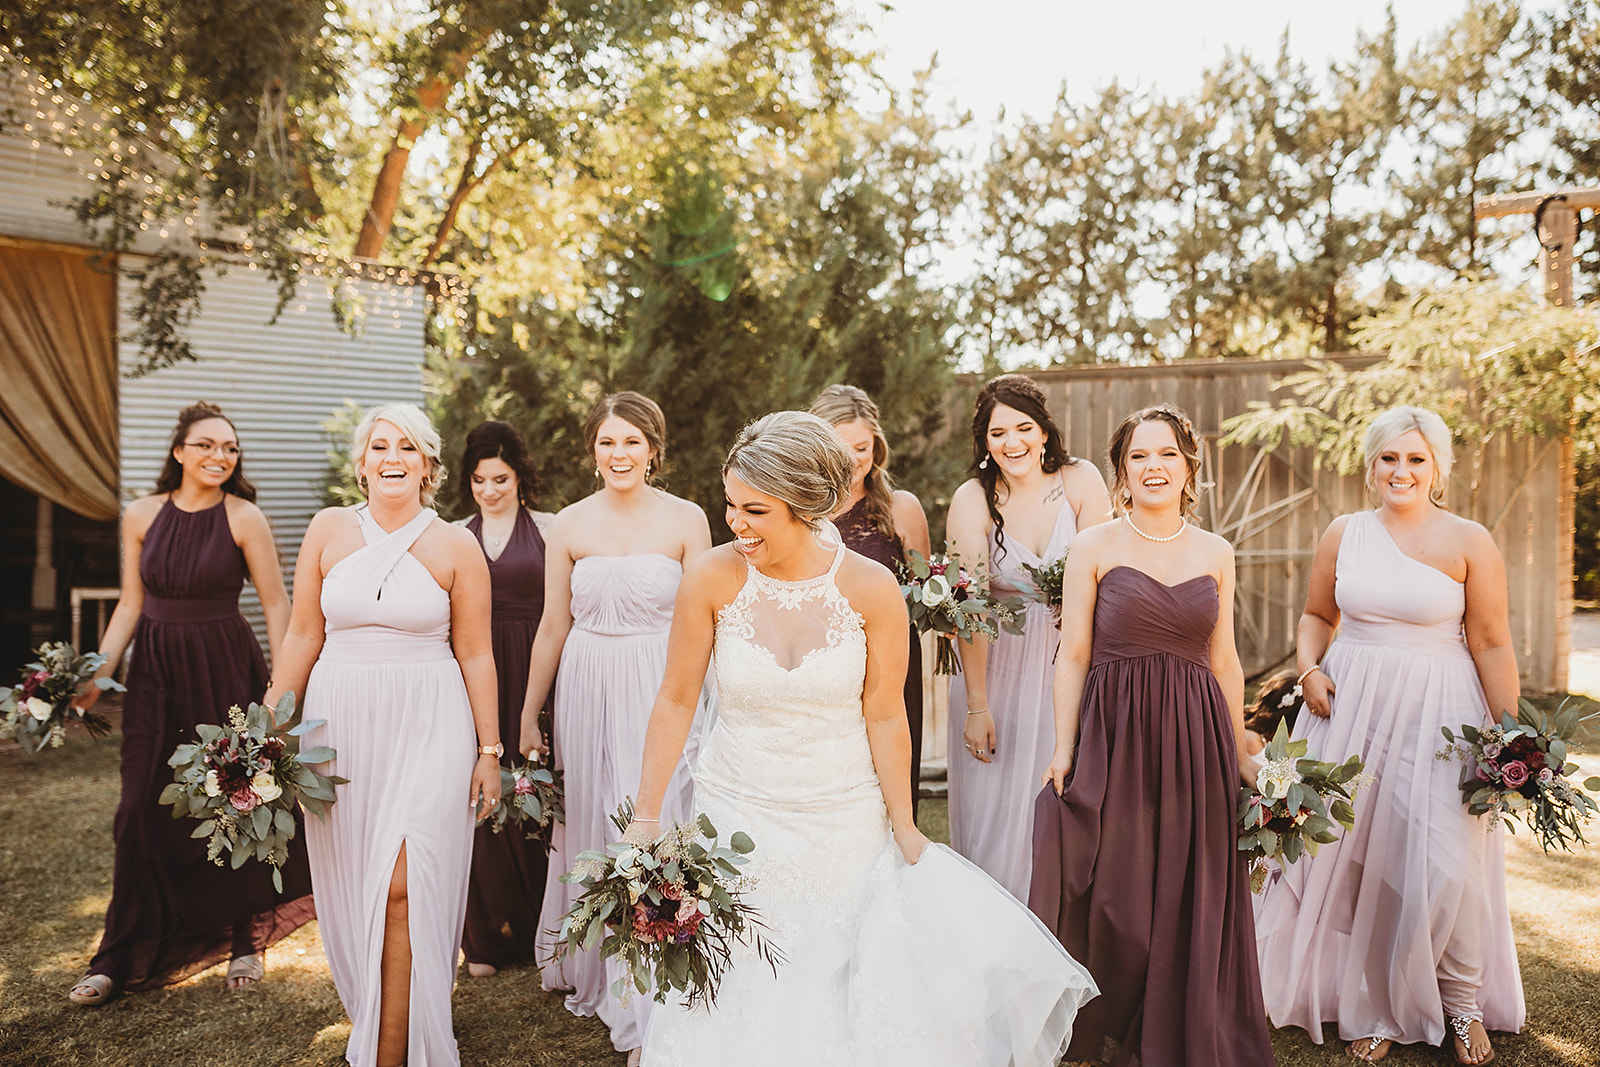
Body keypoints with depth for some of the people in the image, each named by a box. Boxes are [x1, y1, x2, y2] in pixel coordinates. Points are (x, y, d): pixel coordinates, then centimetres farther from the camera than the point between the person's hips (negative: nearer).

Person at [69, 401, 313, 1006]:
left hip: (225, 670, -3)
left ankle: (244, 940, 24)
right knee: (143, 808, 1)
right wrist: (99, 671, 1)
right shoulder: (141, 516, 3)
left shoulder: (244, 518, -7)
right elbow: (132, 604, 10)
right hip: (155, 669, 3)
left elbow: (275, 605, -5)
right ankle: (120, 958, 15)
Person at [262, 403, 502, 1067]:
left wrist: (489, 750, 0)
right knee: (349, 885, 11)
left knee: (403, 889, -7)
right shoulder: (329, 530, 4)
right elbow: (303, 637, 8)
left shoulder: (456, 546, -1)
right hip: (341, 721, 3)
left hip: (428, 726, -3)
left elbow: (475, 655, 0)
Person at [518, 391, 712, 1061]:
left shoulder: (686, 519, -3)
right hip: (587, 691, 2)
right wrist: (529, 715, 11)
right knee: (588, 825, 12)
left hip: (662, 690, -2)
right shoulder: (569, 525, 3)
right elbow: (553, 628, 8)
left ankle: (647, 1010, 13)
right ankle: (589, 971, 36)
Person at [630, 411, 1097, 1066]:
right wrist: (645, 817, -3)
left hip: (846, 817, 0)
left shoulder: (872, 588, -15)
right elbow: (676, 700, -5)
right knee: (737, 995, 8)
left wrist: (904, 828, 0)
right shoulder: (712, 579, -14)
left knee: (847, 981, 10)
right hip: (737, 814, 1)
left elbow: (885, 718, -6)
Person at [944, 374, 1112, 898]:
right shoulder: (971, 500, -11)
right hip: (997, 666, -1)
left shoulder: (1080, 481, -7)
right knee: (994, 810, 4)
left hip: (1068, 667, 1)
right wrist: (977, 706, -16)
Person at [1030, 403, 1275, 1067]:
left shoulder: (1216, 554, 8)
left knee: (1191, 895, 10)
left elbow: (1224, 662, 13)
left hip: (1194, 737, 3)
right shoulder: (1094, 548, -1)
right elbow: (1073, 655, -3)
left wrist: (1239, 752, 13)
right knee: (1111, 893, 4)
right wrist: (1064, 748, -9)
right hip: (1113, 732, -3)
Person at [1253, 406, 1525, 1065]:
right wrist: (1311, 670, -1)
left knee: (1446, 861, -5)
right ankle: (1373, 1007, 25)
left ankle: (1461, 1001, 23)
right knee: (1349, 854, 7)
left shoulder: (1469, 543, -3)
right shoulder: (1343, 534, 5)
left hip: (1436, 713, -3)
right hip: (1349, 707, 3)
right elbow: (1317, 615, 16)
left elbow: (1492, 646, -4)